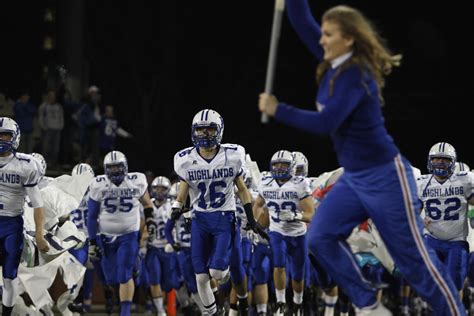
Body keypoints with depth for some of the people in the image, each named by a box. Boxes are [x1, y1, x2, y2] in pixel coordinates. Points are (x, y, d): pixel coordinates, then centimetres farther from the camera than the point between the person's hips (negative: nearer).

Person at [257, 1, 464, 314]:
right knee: (321, 237, -2)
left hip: (385, 177, -9)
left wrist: (277, 110, -23)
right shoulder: (334, 62, 2)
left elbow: (326, 123, -30)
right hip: (353, 177, 9)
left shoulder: (356, 76, -23)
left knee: (415, 259, -4)